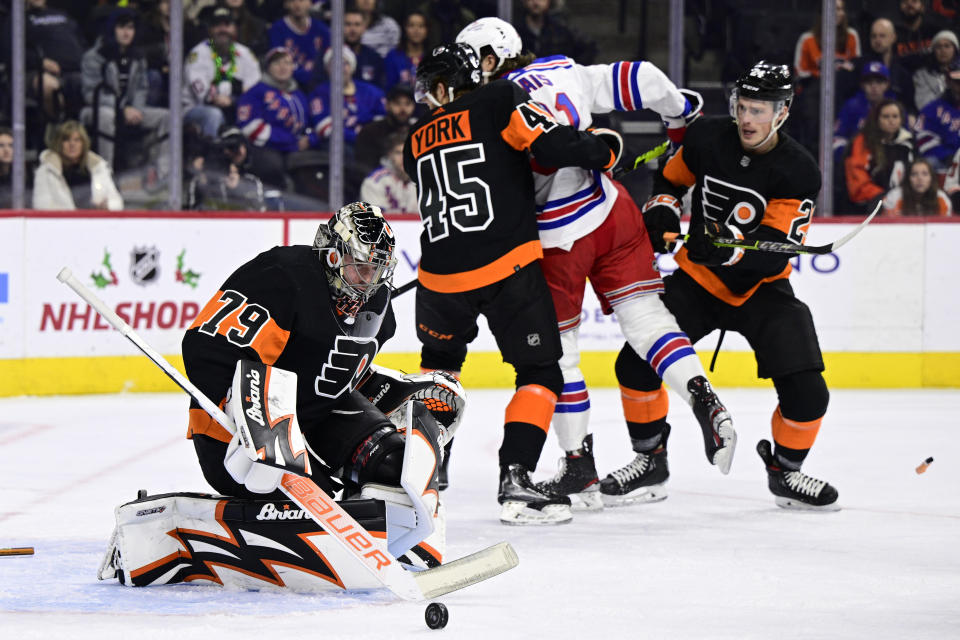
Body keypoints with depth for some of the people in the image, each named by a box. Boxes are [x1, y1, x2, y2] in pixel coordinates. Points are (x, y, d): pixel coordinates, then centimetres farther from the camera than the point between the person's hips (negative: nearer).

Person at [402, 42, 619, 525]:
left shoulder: (417, 142, 16)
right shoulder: (500, 101, 1)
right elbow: (552, 144, -14)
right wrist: (605, 150, 4)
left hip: (441, 276, 5)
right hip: (507, 269, -5)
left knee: (440, 359, 31)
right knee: (540, 374, 3)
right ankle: (515, 481, -12)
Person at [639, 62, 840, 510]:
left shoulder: (798, 172, -18)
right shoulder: (706, 138, -9)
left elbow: (776, 251, -24)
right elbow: (671, 178, 13)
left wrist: (727, 248, -41)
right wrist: (661, 212, -7)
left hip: (760, 288, -2)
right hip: (697, 276, 2)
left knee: (806, 392, -15)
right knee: (637, 359, -14)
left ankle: (784, 470, 13)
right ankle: (650, 459, 7)